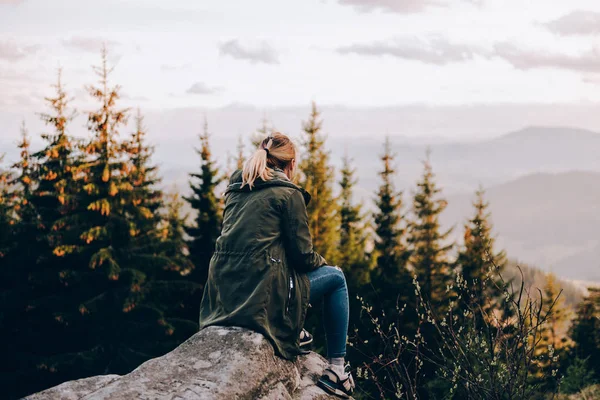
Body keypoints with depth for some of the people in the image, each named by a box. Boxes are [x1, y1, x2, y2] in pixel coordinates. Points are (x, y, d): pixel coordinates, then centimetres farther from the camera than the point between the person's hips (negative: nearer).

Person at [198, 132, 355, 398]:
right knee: (335, 278, 15)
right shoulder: (288, 193, -4)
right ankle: (336, 369, 12)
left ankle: (293, 331, 31)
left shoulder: (236, 189, 16)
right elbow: (302, 255, -6)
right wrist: (322, 263, 18)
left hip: (224, 293, 7)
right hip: (263, 295, -7)